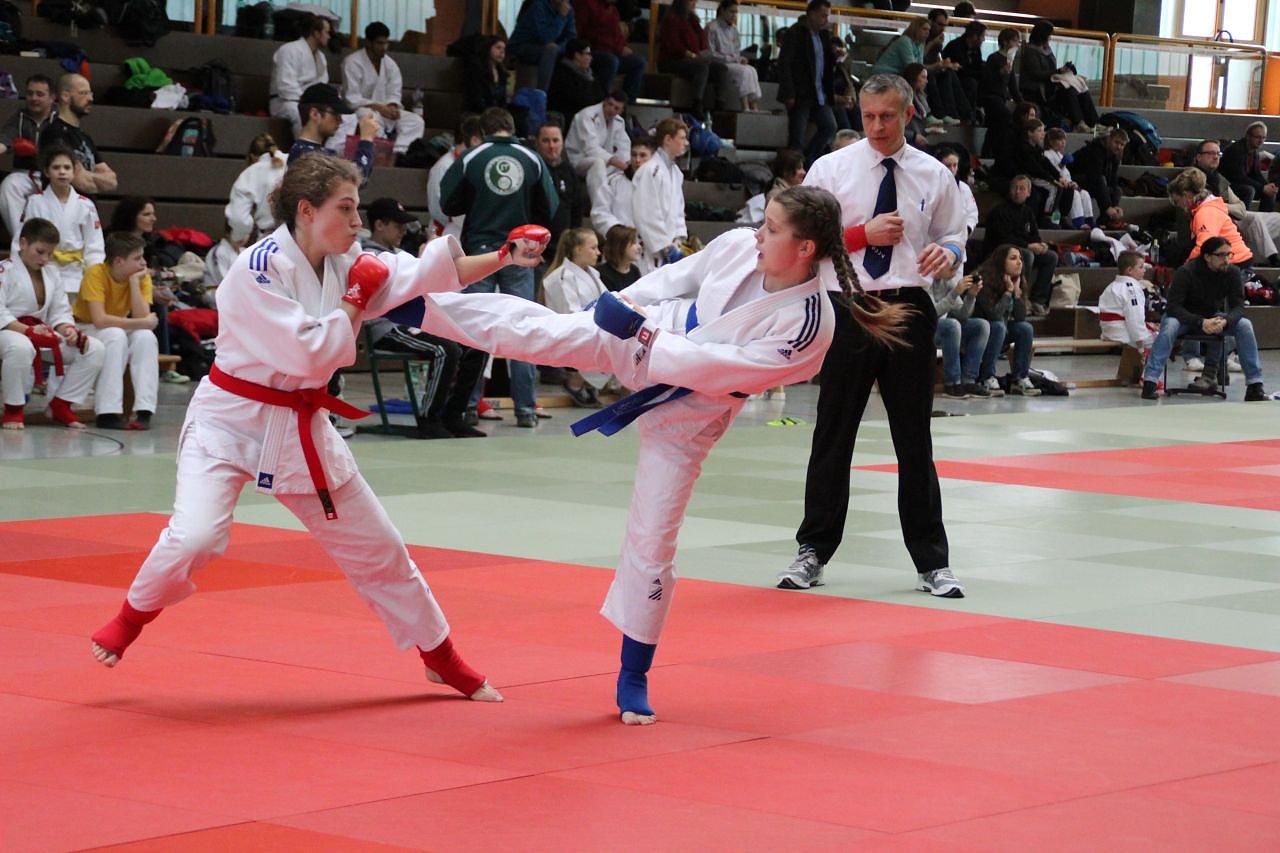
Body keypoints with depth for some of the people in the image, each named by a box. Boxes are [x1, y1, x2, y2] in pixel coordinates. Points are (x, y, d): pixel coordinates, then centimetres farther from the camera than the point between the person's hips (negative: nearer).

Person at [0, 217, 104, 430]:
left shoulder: (52, 278, 16)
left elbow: (60, 313, 12)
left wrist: (68, 329, -12)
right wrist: (28, 330, -28)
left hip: (41, 332, 7)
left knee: (95, 349, -7)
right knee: (21, 348, -46)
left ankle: (61, 405, 4)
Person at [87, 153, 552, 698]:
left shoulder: (344, 264, 2)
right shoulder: (258, 269, -21)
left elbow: (432, 275, 0)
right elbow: (311, 355, -26)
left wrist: (507, 258, -10)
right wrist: (356, 300, -14)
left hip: (301, 429, 7)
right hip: (233, 420, -7)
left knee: (377, 548, 12)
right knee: (195, 536, -25)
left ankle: (442, 659, 28)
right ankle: (129, 620, 5)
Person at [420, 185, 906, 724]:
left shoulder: (808, 323, -28)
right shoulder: (739, 247, -13)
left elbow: (724, 367, -29)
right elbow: (679, 277, 5)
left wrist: (646, 335, -25)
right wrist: (624, 304, -8)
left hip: (683, 416, -3)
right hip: (637, 344, 3)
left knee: (652, 545, 1)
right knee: (531, 328, -10)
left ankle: (634, 679, 16)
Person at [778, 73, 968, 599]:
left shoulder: (933, 176, 4)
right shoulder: (831, 170, -2)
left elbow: (954, 235, 14)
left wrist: (948, 254, -10)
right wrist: (863, 233, -15)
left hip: (910, 311, 1)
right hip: (849, 312, -1)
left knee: (914, 439, 9)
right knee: (833, 437, 7)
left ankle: (931, 561, 16)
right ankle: (814, 551, 20)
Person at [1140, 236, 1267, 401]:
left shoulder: (1233, 273, -13)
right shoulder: (1187, 271, -23)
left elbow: (1238, 307, -14)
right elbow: (1173, 307, -27)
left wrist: (1224, 321, -38)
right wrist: (1200, 322, -41)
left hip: (1214, 316, 3)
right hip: (1186, 317, -3)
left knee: (1244, 325, -23)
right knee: (1169, 325, -36)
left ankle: (1255, 385, -20)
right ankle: (1149, 382, -38)